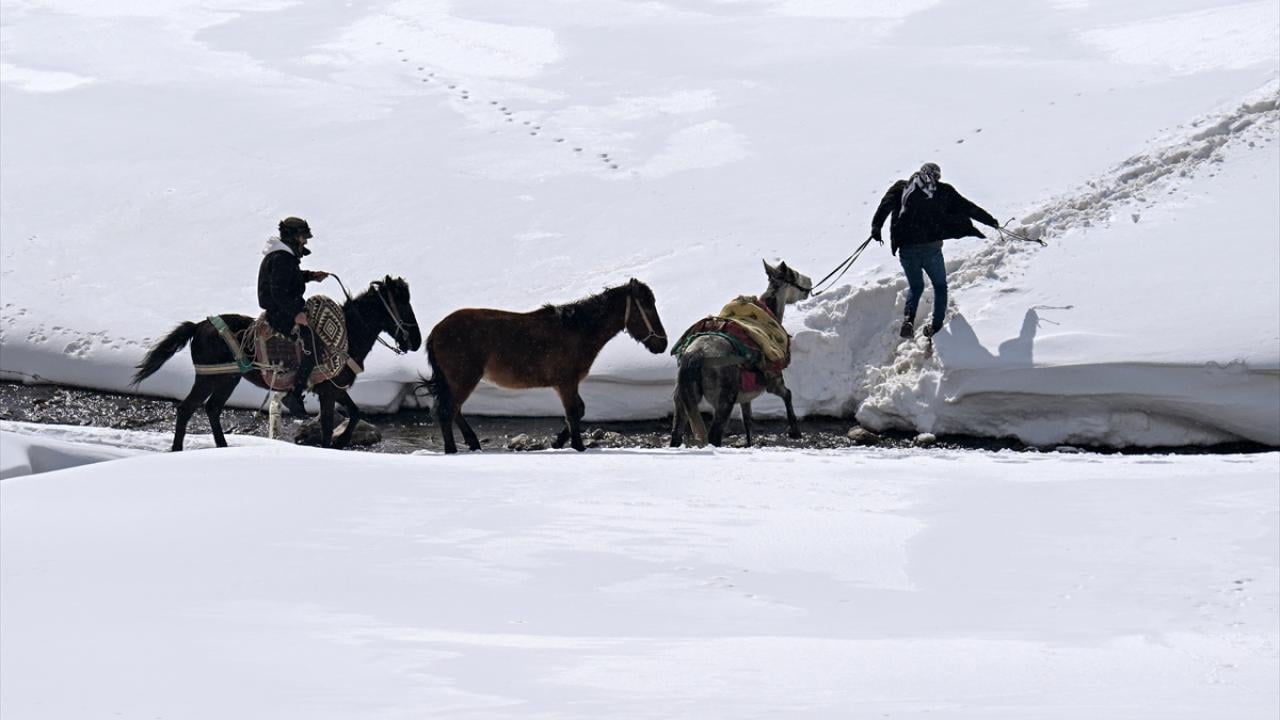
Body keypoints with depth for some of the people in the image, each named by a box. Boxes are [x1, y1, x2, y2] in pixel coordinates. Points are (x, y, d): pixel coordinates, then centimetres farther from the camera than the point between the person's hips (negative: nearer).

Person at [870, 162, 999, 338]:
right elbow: (968, 208, 14)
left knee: (915, 286, 21)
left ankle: (909, 317, -4)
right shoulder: (943, 191, 10)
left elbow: (886, 205, -4)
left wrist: (876, 226, -11)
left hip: (907, 248, 2)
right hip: (931, 247, -2)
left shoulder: (901, 188, 12)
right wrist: (990, 221, 23)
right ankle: (936, 326, 8)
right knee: (940, 286, 19)